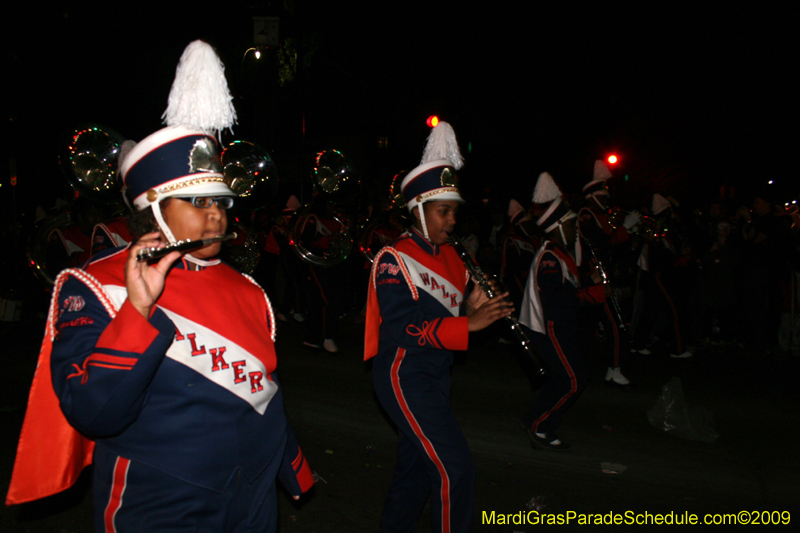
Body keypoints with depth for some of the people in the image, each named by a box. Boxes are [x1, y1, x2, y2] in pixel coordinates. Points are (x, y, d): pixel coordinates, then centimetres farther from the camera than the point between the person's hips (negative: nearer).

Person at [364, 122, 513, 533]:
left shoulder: (449, 257, 11)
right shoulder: (393, 259, -14)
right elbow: (404, 328, -23)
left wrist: (472, 308, -8)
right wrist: (467, 324, -29)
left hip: (436, 374, 8)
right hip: (404, 374, -8)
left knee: (415, 465, 19)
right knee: (454, 469, -11)